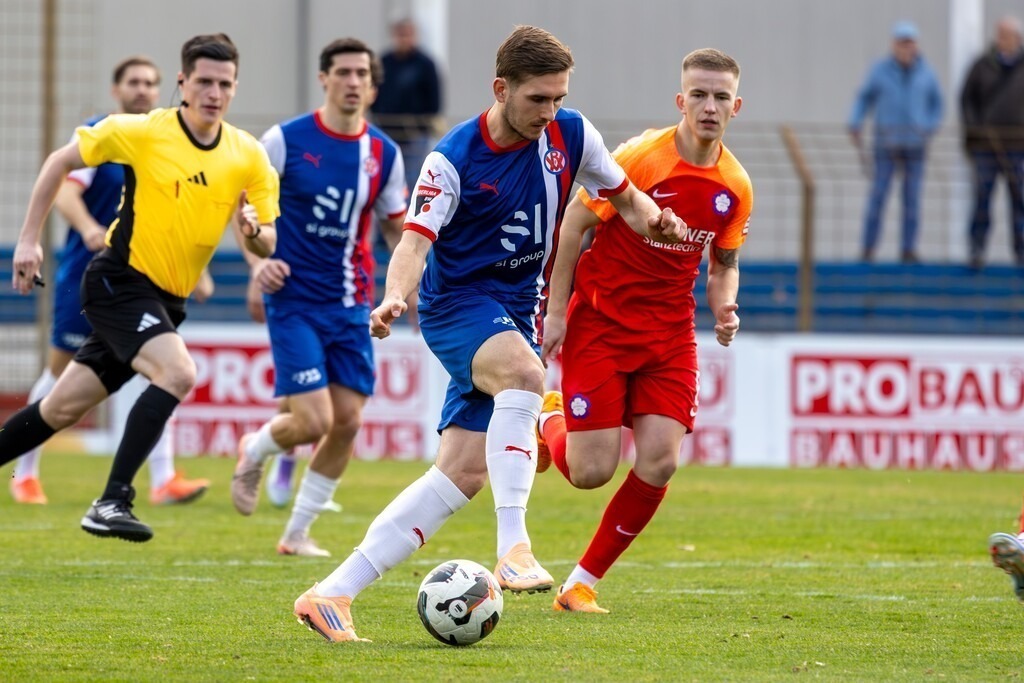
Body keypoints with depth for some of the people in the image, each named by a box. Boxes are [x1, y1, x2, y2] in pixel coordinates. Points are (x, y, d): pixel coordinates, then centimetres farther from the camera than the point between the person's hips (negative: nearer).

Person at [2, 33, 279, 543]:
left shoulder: (248, 156, -2)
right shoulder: (141, 133, -12)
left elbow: (268, 243, 2)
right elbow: (61, 162, -1)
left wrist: (255, 235, -22)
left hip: (167, 300, 5)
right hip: (119, 282, -5)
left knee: (63, 407, 11)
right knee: (178, 371, -28)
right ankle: (112, 503, -25)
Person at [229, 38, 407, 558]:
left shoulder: (383, 154, 3)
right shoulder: (285, 140, -8)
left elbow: (396, 227, 15)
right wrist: (257, 260, -13)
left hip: (350, 305, 4)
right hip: (294, 301, -4)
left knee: (347, 421, -2)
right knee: (314, 421, -14)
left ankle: (296, 534, 14)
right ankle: (254, 450, 22)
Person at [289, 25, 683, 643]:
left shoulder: (571, 135, -2)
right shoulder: (454, 158, -15)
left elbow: (626, 198, 11)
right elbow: (416, 242, -22)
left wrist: (655, 221, -12)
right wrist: (395, 297, -42)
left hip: (517, 313, 6)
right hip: (458, 301, -6)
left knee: (464, 473, -3)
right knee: (524, 374, -38)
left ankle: (333, 594, 0)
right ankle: (514, 548, -42)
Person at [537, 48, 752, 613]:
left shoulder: (735, 186, 1)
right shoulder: (641, 158, -15)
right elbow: (574, 223, -8)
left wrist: (725, 309, -5)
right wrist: (557, 311, -10)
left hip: (670, 334, 4)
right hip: (600, 326, -4)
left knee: (659, 464, -11)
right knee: (591, 472, -9)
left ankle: (582, 583, 5)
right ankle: (550, 423, 29)